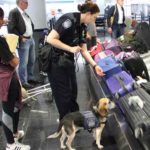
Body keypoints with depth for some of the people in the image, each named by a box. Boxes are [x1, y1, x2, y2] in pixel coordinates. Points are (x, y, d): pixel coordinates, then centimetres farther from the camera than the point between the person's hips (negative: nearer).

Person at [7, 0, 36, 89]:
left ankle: (30, 78, 29)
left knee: (31, 61, 15)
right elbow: (11, 28, -18)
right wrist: (21, 38, -17)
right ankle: (24, 82, 6)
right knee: (24, 62, -3)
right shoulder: (14, 12, -12)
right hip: (23, 41, -9)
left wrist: (31, 35, 10)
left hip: (31, 39, 9)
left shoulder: (25, 13, 14)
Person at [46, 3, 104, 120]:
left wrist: (95, 66, 0)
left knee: (72, 93, 17)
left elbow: (84, 50, 9)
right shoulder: (69, 19, -23)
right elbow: (50, 39, -28)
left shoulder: (82, 27, 5)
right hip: (56, 63, -8)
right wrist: (71, 49, -23)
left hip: (68, 61, 9)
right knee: (64, 95, 3)